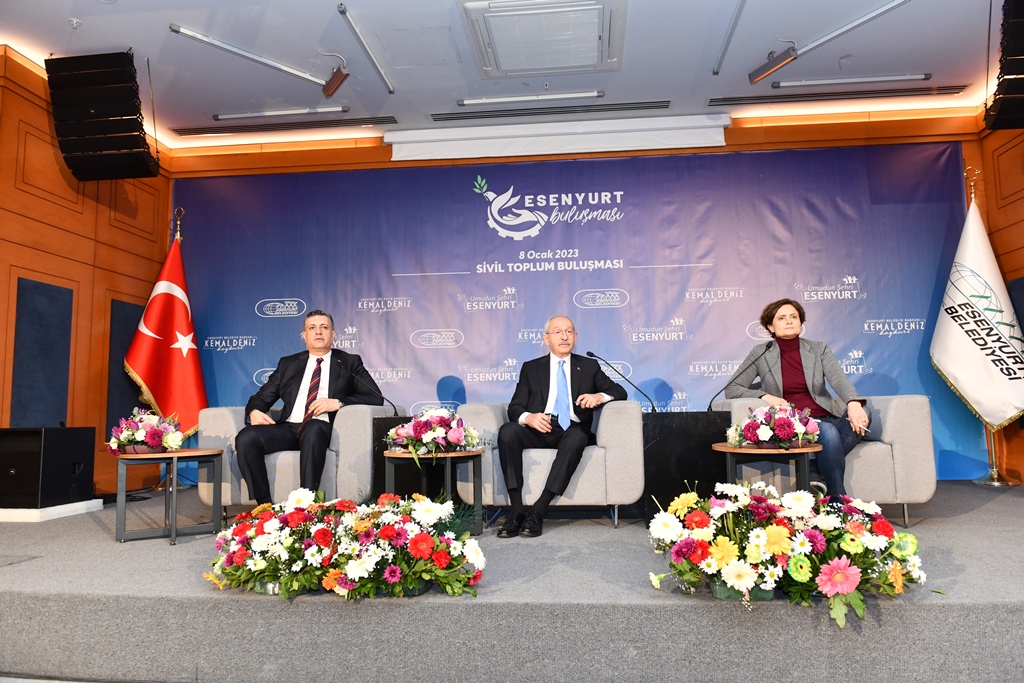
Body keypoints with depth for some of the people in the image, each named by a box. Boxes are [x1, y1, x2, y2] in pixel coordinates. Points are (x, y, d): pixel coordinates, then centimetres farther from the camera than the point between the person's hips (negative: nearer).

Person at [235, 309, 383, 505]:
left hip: (323, 429, -3)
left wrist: (338, 403, -13)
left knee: (313, 429, -39)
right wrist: (254, 411, -4)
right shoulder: (288, 364, 23)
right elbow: (262, 396, 21)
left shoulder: (349, 363, 13)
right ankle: (264, 505, -17)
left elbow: (376, 397, 2)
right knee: (246, 437, -25)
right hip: (288, 428, 4)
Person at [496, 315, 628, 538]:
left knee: (576, 438, -37)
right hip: (537, 430, 1)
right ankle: (516, 509, -30)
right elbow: (515, 407, 9)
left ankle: (538, 511, -33)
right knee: (507, 431, -31)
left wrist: (599, 396, -9)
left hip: (571, 430, -1)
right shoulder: (531, 368, 18)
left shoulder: (589, 366, 19)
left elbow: (619, 392, 15)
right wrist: (527, 417, -16)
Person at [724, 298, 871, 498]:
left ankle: (819, 474, -22)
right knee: (829, 433, -33)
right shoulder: (760, 354, 6)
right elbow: (731, 389, 3)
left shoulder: (819, 349, 11)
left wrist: (854, 403, -30)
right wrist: (765, 396, -14)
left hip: (827, 419, 3)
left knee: (863, 412, -26)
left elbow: (838, 379, -7)